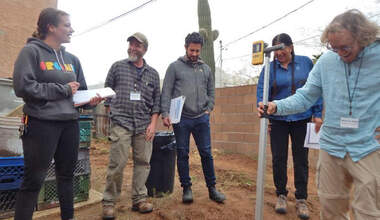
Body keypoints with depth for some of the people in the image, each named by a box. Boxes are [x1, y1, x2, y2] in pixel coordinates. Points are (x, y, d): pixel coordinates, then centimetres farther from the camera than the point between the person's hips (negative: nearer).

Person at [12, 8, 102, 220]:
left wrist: (91, 100, -6)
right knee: (34, 180, 1)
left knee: (67, 175, 17)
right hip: (41, 123, -6)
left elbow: (81, 91, 16)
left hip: (70, 124, 6)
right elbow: (23, 86, -16)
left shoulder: (72, 59, 13)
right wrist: (63, 90, -13)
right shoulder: (31, 51, -4)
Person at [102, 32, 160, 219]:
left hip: (144, 126, 3)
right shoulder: (117, 67, 9)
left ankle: (139, 200, 17)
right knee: (117, 164, -3)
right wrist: (113, 114, 3)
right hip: (121, 124, -2)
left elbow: (156, 100, 12)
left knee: (143, 163, 4)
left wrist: (153, 123, 2)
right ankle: (109, 202, 11)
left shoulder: (153, 74, 13)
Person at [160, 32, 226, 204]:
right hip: (181, 118, -2)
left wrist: (208, 109, 3)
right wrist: (165, 114, -11)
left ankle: (212, 188, 18)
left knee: (206, 153, 6)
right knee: (182, 154, 6)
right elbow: (166, 92, -2)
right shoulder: (175, 66, 3)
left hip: (202, 119, 3)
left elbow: (211, 92, 18)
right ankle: (186, 188, 20)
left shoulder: (206, 69, 14)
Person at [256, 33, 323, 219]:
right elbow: (261, 92, 0)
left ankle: (301, 199, 22)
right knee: (278, 158, 5)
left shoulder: (305, 62, 2)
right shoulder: (269, 68, 1)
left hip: (302, 119, 0)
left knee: (301, 160, 7)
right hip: (278, 120, 0)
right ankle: (281, 195, 24)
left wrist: (317, 114, -1)